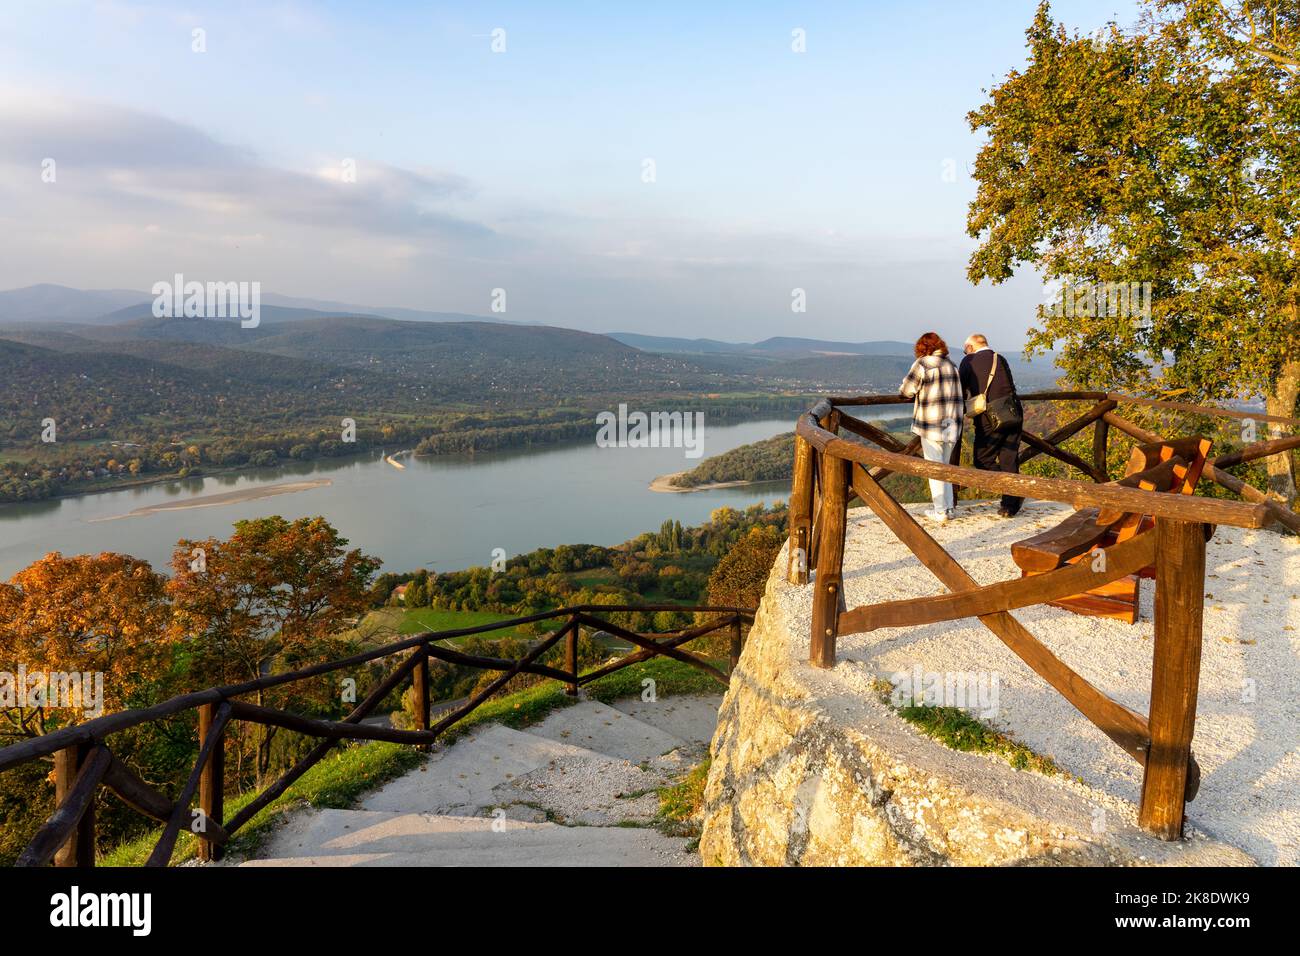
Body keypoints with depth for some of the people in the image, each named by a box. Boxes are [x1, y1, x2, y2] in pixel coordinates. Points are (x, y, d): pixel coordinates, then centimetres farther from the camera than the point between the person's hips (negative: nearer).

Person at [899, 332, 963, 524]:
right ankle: (950, 507, 17)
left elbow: (907, 390, -7)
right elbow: (957, 393, 13)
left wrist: (920, 390, 16)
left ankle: (941, 511, 2)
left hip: (931, 424, -6)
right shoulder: (952, 366, 11)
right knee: (944, 467, 17)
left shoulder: (922, 364, -9)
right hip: (952, 424, 6)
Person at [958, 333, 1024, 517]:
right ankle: (1010, 505, 15)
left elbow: (961, 391, 5)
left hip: (989, 420, -5)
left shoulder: (969, 361, 2)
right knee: (1009, 460, 11)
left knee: (983, 460, 6)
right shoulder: (1001, 359, 14)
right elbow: (1010, 388, 19)